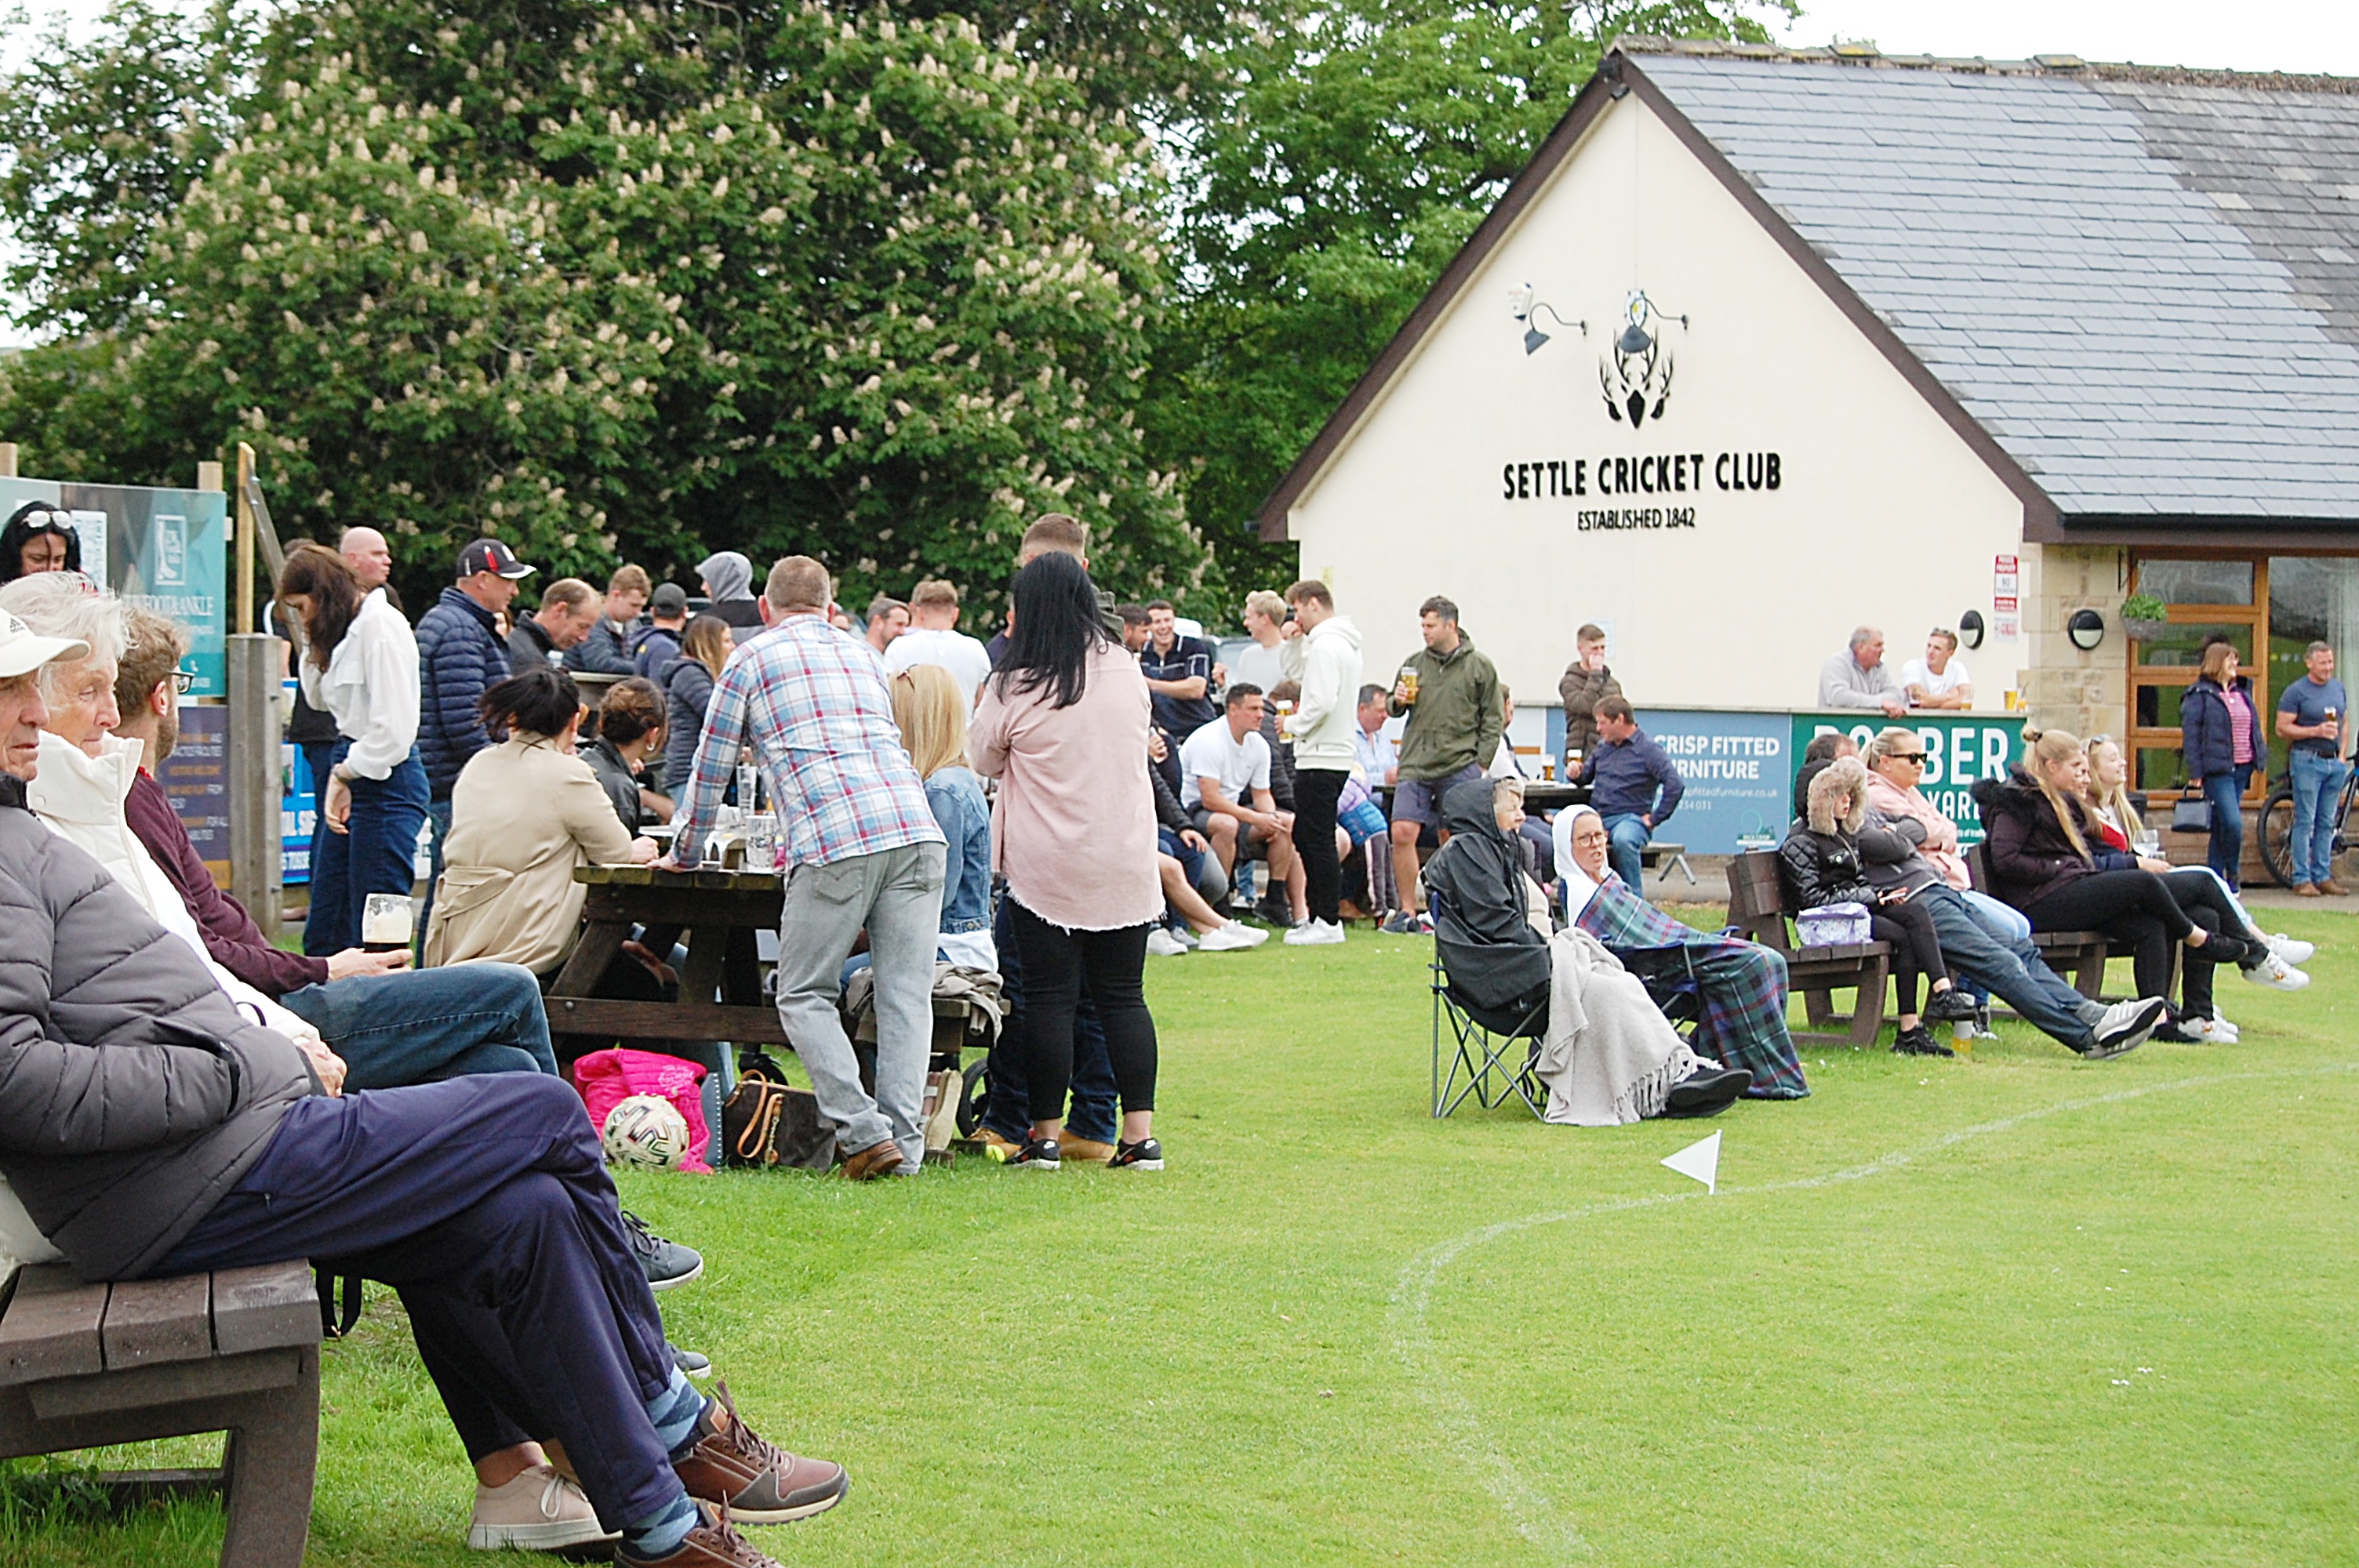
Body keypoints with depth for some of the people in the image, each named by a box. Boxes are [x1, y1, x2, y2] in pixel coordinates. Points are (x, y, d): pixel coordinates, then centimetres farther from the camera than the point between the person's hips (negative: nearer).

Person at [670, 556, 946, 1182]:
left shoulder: (753, 660, 15)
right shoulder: (865, 655, 30)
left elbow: (710, 769, 18)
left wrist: (683, 855, 35)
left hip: (834, 845, -4)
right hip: (916, 829, 5)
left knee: (804, 996, 4)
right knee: (905, 993, 4)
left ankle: (864, 1132, -9)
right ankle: (904, 1146, -4)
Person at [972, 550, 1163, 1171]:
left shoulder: (1015, 687, -10)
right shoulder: (1128, 672, 2)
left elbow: (985, 762, 5)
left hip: (1047, 868, -3)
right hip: (1126, 863, 3)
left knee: (1048, 998, 3)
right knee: (1123, 996, 7)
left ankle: (1045, 1134, 6)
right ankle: (1140, 1133, 2)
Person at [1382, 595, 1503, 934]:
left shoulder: (1479, 667, 4)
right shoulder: (1415, 664, 11)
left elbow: (1493, 720, 4)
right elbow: (1393, 709, 20)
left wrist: (1480, 763, -4)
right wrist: (1397, 702, -3)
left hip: (1459, 766, -2)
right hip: (1416, 765, 2)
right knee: (1402, 833, -9)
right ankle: (1407, 912, -2)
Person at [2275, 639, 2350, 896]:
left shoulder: (2338, 688, 14)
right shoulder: (2296, 691, -6)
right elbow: (2282, 728, -9)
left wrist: (2342, 754, 8)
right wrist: (2317, 731, -17)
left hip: (2335, 762, 6)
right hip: (2307, 760, -6)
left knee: (2327, 823, 8)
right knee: (2305, 822, -5)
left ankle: (2323, 876, 13)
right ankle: (2302, 879, -3)